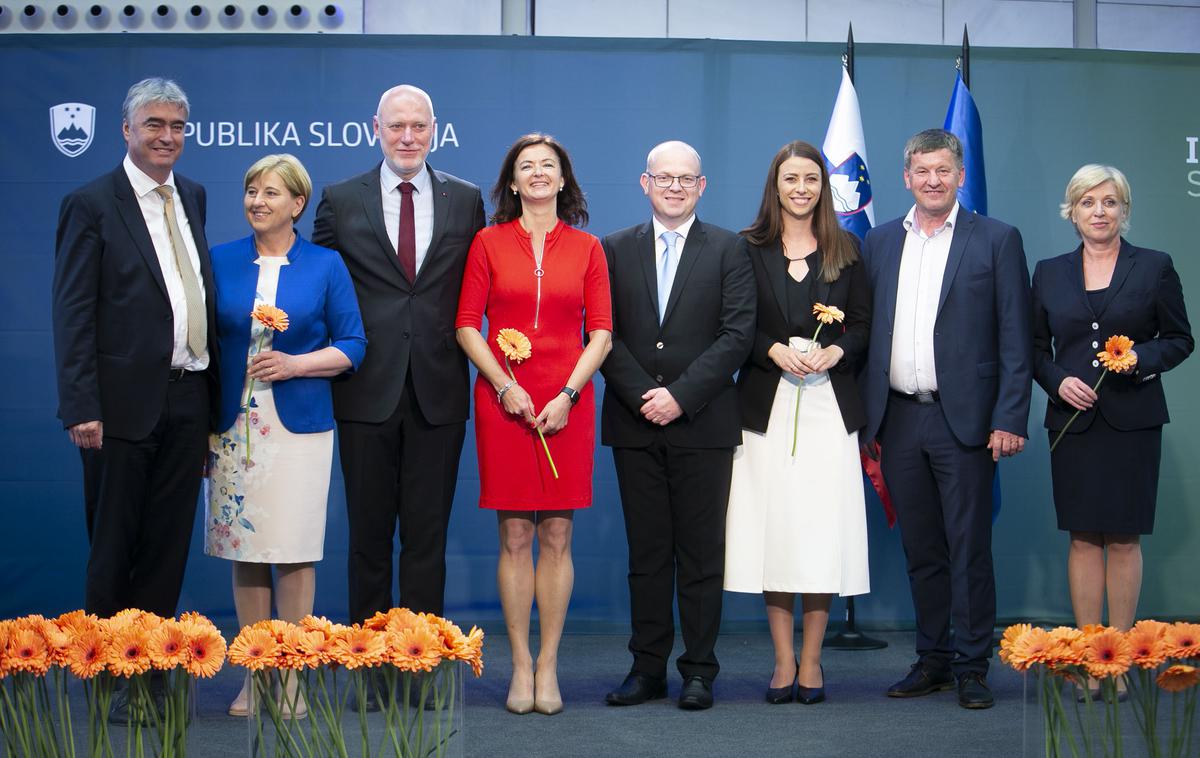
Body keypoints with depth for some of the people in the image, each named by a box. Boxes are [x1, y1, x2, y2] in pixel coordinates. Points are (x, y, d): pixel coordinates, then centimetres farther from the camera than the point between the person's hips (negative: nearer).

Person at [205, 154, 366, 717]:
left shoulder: (326, 265, 2)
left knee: (294, 553, 0)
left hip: (299, 424, -2)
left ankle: (291, 675, 12)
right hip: (234, 425, 2)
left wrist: (294, 364, -13)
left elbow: (351, 346, 2)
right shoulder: (221, 261, 7)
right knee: (243, 550, 5)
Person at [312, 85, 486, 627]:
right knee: (369, 532, 7)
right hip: (368, 390, 0)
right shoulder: (340, 200, 4)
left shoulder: (466, 200, 7)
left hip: (438, 393, 1)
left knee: (428, 535, 5)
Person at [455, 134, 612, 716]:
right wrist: (504, 385, -9)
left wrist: (568, 394, -9)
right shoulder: (488, 242, 7)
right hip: (502, 402, -1)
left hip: (566, 405, 1)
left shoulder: (586, 248, 9)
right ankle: (521, 664, 8)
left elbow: (601, 333, 3)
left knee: (557, 536, 1)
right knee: (515, 536, 1)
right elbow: (467, 324, 3)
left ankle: (548, 665, 8)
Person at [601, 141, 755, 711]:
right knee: (646, 552, 6)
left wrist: (680, 396, -13)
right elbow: (605, 334, 4)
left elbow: (737, 334, -5)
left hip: (702, 424, -2)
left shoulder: (728, 250, 4)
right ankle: (648, 668, 13)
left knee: (701, 552, 2)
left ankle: (699, 670, 9)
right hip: (634, 424, 2)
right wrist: (642, 396, -10)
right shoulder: (616, 249, 10)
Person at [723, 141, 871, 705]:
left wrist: (835, 352, -11)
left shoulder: (845, 250, 10)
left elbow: (864, 323, 8)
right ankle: (783, 660, 8)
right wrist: (775, 351, -14)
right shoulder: (749, 249, 6)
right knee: (773, 527, -2)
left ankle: (811, 660, 8)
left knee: (821, 530, -1)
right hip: (767, 404, -1)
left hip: (829, 404, 1)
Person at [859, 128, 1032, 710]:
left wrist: (1009, 419, -10)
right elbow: (866, 332, 12)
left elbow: (1014, 339, -3)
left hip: (964, 420, -4)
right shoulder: (879, 243, 12)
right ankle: (932, 660, 21)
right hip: (898, 420, 4)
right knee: (920, 549, 11)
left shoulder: (997, 240, 1)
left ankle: (972, 666, 9)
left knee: (969, 548, 0)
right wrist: (864, 418, 7)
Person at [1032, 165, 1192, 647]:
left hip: (1132, 421, -1)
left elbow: (1180, 340, 6)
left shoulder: (1155, 267, 5)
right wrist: (1058, 381, -6)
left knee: (1124, 538, -1)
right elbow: (1036, 347, 13)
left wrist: (1142, 359, -12)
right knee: (1083, 536, 1)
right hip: (1073, 420, 2)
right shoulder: (1049, 273, 10)